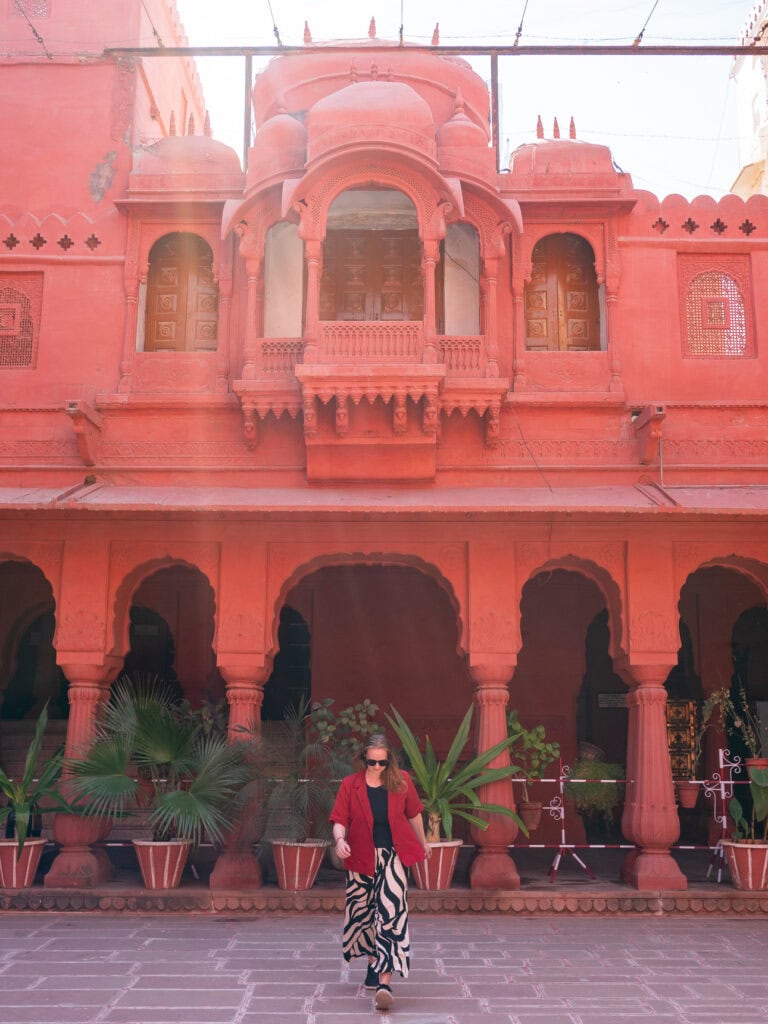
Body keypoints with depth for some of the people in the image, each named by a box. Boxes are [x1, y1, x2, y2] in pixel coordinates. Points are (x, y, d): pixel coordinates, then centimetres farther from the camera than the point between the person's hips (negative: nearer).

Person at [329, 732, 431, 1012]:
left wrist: (423, 841, 21)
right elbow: (340, 820, -8)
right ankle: (373, 962, 37)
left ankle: (385, 981, -16)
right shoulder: (350, 784, -7)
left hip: (392, 855, -1)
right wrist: (339, 840, -29)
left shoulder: (401, 781, -4)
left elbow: (413, 813, 10)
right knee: (363, 912, 13)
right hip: (361, 857, 2)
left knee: (390, 912, -13)